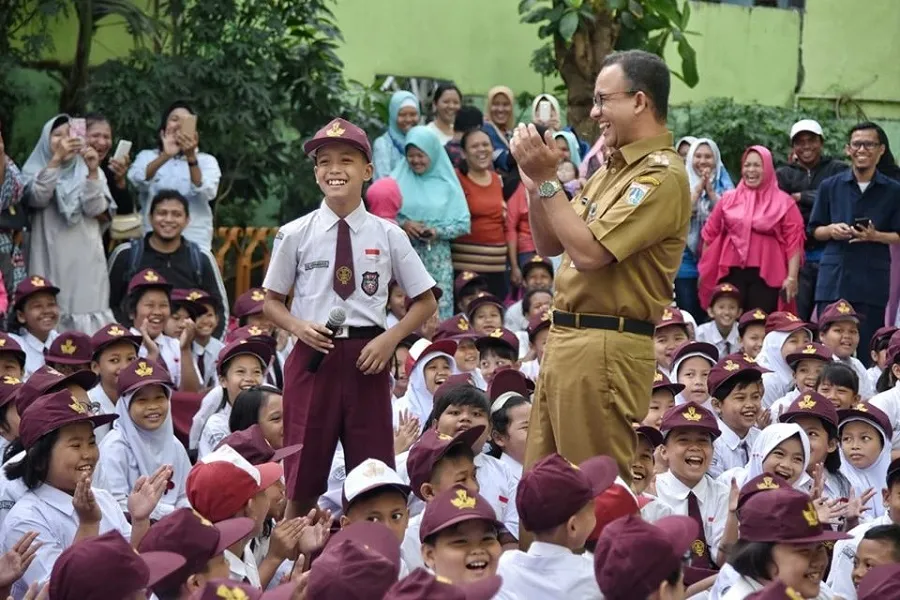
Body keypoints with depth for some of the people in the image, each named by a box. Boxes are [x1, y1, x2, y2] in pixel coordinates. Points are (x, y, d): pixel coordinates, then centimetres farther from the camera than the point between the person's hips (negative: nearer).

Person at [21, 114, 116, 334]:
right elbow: (36, 198, -13)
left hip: (85, 261, 1)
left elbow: (95, 209, -4)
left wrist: (93, 171, -17)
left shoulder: (90, 171, 10)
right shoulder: (35, 170, 7)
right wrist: (55, 159, -21)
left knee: (87, 322, -5)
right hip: (50, 261, -1)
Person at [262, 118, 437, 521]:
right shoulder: (295, 235, 2)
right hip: (313, 356, 0)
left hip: (367, 358, 0)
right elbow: (271, 302, 10)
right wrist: (299, 326, -10)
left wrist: (390, 339, -6)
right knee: (303, 477, 4)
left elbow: (425, 301, 9)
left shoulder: (388, 235, 2)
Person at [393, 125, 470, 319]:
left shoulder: (446, 184, 4)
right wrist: (402, 224, -15)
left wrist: (438, 232, -13)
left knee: (439, 309, -5)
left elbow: (463, 223, 1)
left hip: (437, 259, 0)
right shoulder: (398, 180, 5)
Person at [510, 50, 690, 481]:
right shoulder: (612, 169, 17)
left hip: (604, 349, -10)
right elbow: (549, 246, 19)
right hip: (566, 338, 10)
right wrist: (536, 181, 4)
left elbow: (588, 252, -21)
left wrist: (547, 180, -14)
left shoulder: (662, 176, -14)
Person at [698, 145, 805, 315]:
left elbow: (793, 240, -1)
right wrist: (705, 270, 13)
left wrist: (792, 277, -8)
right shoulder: (728, 199, 12)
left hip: (767, 275, -2)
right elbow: (710, 234, 15)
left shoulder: (783, 202, 3)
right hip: (732, 273, 2)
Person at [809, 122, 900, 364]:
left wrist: (875, 236, -13)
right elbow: (814, 230, 13)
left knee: (866, 350, -1)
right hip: (834, 277, 1)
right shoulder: (830, 187, 8)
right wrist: (831, 230, -8)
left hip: (873, 280, -1)